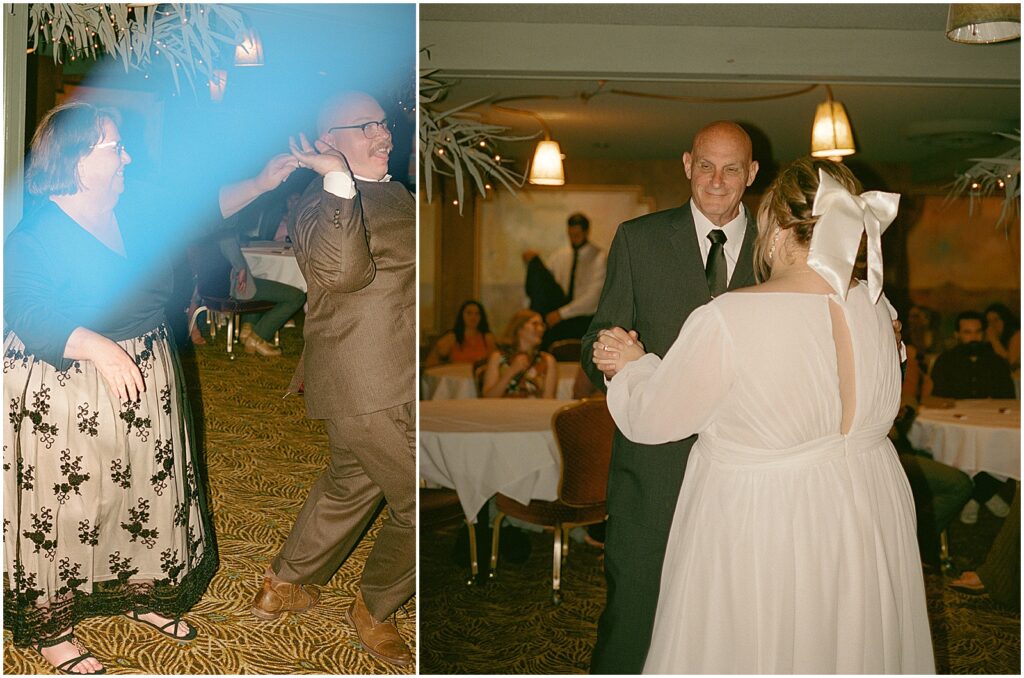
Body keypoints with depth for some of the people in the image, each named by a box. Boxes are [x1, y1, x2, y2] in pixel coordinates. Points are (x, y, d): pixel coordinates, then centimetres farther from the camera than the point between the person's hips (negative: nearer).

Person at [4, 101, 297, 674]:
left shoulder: (136, 211, 1)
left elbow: (200, 206, 14)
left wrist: (261, 182, 7)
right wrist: (98, 347, -40)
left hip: (145, 380, 8)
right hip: (65, 397, -7)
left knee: (146, 489, 18)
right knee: (67, 506, 4)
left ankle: (141, 594, 39)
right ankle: (50, 627, 22)